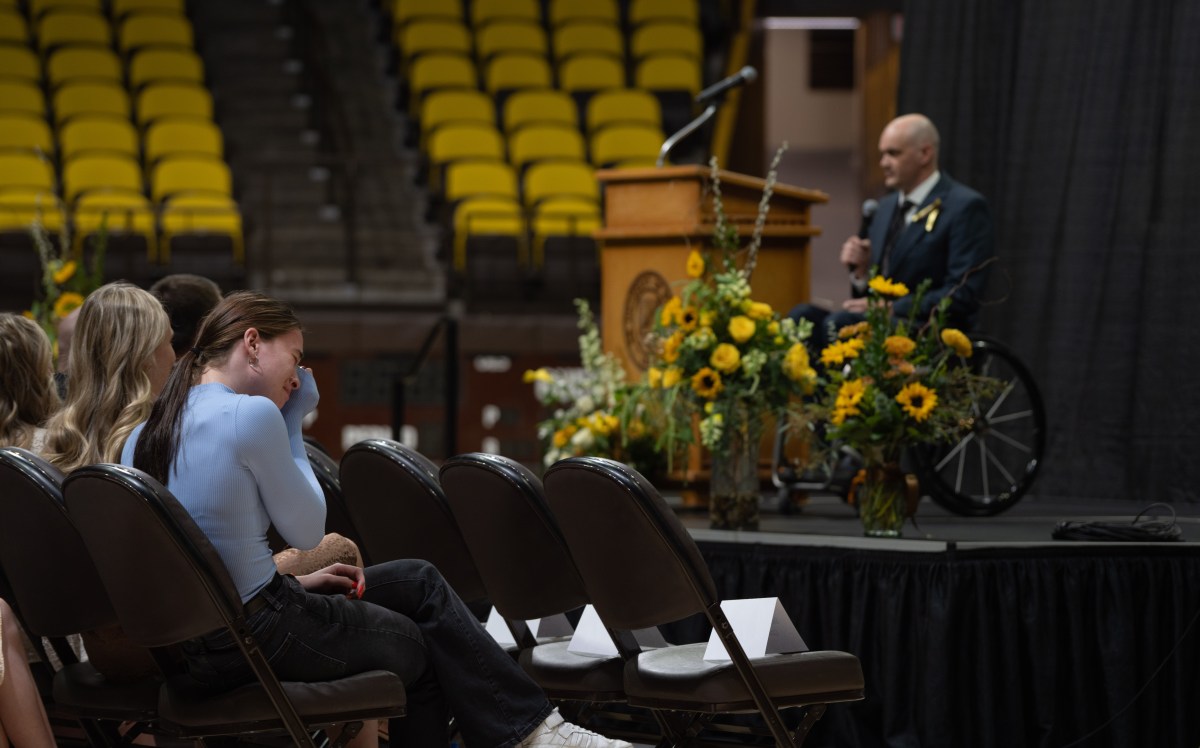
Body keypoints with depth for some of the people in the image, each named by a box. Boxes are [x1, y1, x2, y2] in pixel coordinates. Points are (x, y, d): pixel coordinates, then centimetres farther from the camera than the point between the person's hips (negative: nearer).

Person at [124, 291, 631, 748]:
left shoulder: (141, 440, 7)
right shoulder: (252, 415, -19)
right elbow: (307, 531, -8)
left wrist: (295, 581, 15)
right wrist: (293, 424, 1)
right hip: (260, 638, -9)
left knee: (418, 582, 21)